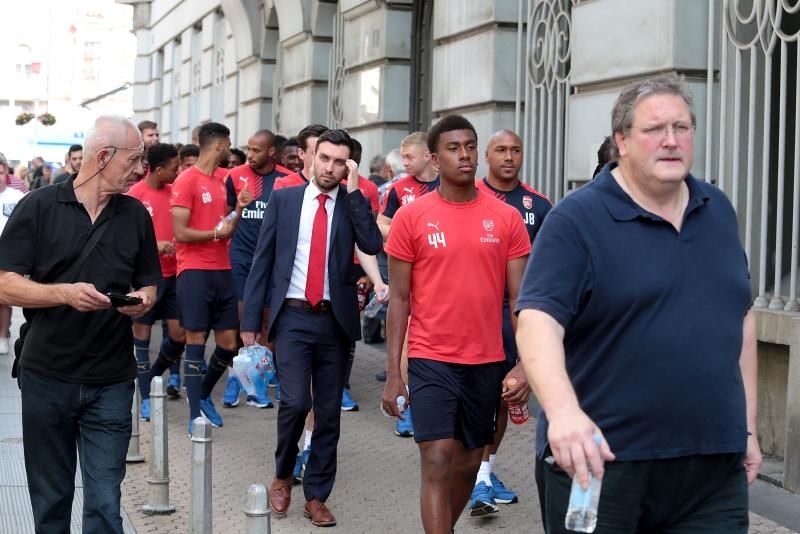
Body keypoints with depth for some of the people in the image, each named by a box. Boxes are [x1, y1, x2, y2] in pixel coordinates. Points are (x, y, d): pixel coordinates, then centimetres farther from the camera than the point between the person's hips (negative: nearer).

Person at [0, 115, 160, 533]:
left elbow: (148, 284, 15)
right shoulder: (38, 207, -3)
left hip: (110, 384, 1)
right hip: (46, 377, -1)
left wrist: (142, 301, -8)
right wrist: (65, 293, -22)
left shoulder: (135, 215, 8)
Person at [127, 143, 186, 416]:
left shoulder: (175, 191, 7)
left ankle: (153, 375, 30)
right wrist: (153, 245, -20)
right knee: (141, 333, 2)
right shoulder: (135, 194, -8)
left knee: (179, 333, 3)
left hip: (172, 273, 5)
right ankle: (145, 397, 9)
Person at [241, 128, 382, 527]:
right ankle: (282, 476, 12)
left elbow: (372, 245, -14)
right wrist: (251, 318, 0)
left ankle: (316, 496, 19)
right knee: (295, 400, -14)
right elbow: (262, 259, 4)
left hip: (335, 319, 1)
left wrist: (353, 191, -13)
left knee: (329, 412, 6)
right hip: (292, 316, -1)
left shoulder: (353, 204, 5)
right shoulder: (284, 199, 4)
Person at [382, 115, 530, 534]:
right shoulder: (411, 216, -3)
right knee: (437, 463, -9)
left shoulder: (507, 218, 1)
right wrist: (392, 373, -4)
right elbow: (399, 298, 0)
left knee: (469, 461, 14)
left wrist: (525, 363, -7)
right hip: (430, 359, -3)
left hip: (487, 361, 3)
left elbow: (520, 297, 2)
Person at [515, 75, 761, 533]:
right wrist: (562, 409, -36)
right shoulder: (577, 220, -8)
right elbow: (538, 320, -19)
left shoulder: (719, 210, 11)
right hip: (600, 461, -4)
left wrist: (747, 426, 16)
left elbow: (741, 316, 18)